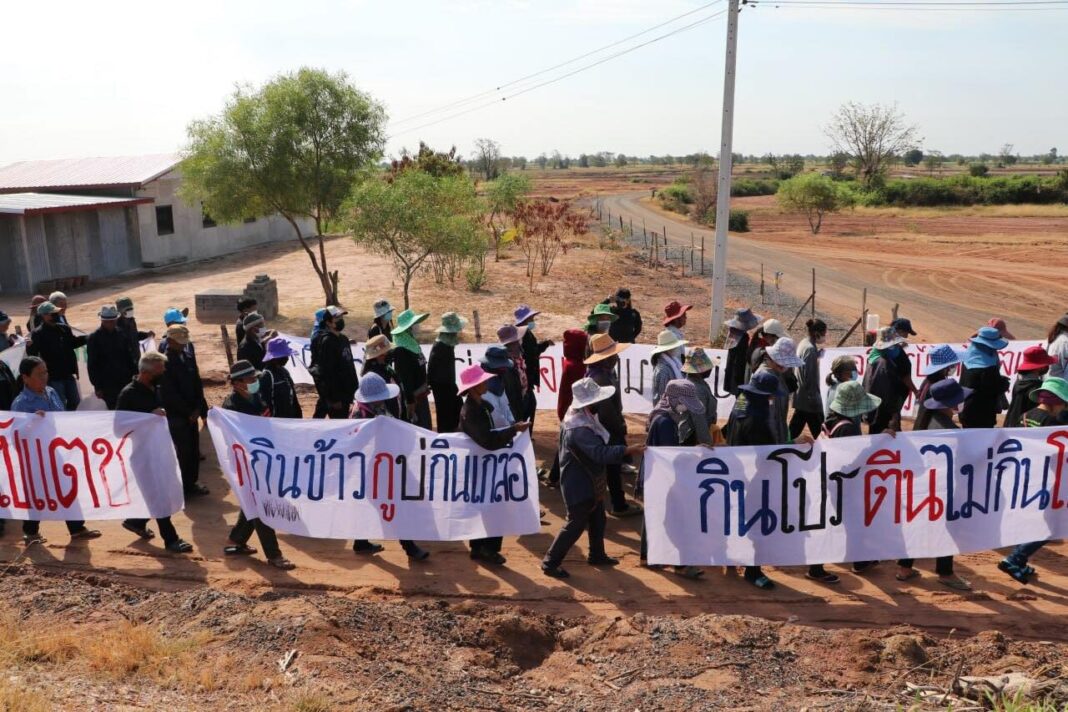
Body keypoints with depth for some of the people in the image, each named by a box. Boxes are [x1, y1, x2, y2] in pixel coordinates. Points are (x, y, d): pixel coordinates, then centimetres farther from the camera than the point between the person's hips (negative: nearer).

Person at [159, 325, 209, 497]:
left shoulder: (188, 360, 8)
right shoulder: (164, 362, -13)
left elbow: (197, 385, 10)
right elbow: (169, 393, -15)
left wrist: (198, 408, -3)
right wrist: (188, 412, -12)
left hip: (191, 414, 6)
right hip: (176, 416, -6)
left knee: (193, 450, 11)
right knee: (184, 451, -1)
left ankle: (192, 482, 24)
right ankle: (186, 487, 11)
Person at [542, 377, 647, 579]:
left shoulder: (581, 417, 1)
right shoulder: (579, 429, -32)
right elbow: (601, 452, -39)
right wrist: (628, 449, -41)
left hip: (590, 481, 10)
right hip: (579, 485, -10)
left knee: (598, 520, 21)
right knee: (575, 524, -1)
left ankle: (596, 555, 38)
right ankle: (550, 562, 9)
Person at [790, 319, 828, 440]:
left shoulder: (804, 343, 9)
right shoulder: (810, 348, -20)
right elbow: (808, 375, -22)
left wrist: (819, 353, 6)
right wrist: (813, 396, -19)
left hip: (801, 397, 10)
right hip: (809, 397, -10)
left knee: (794, 431, 14)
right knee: (818, 433, 2)